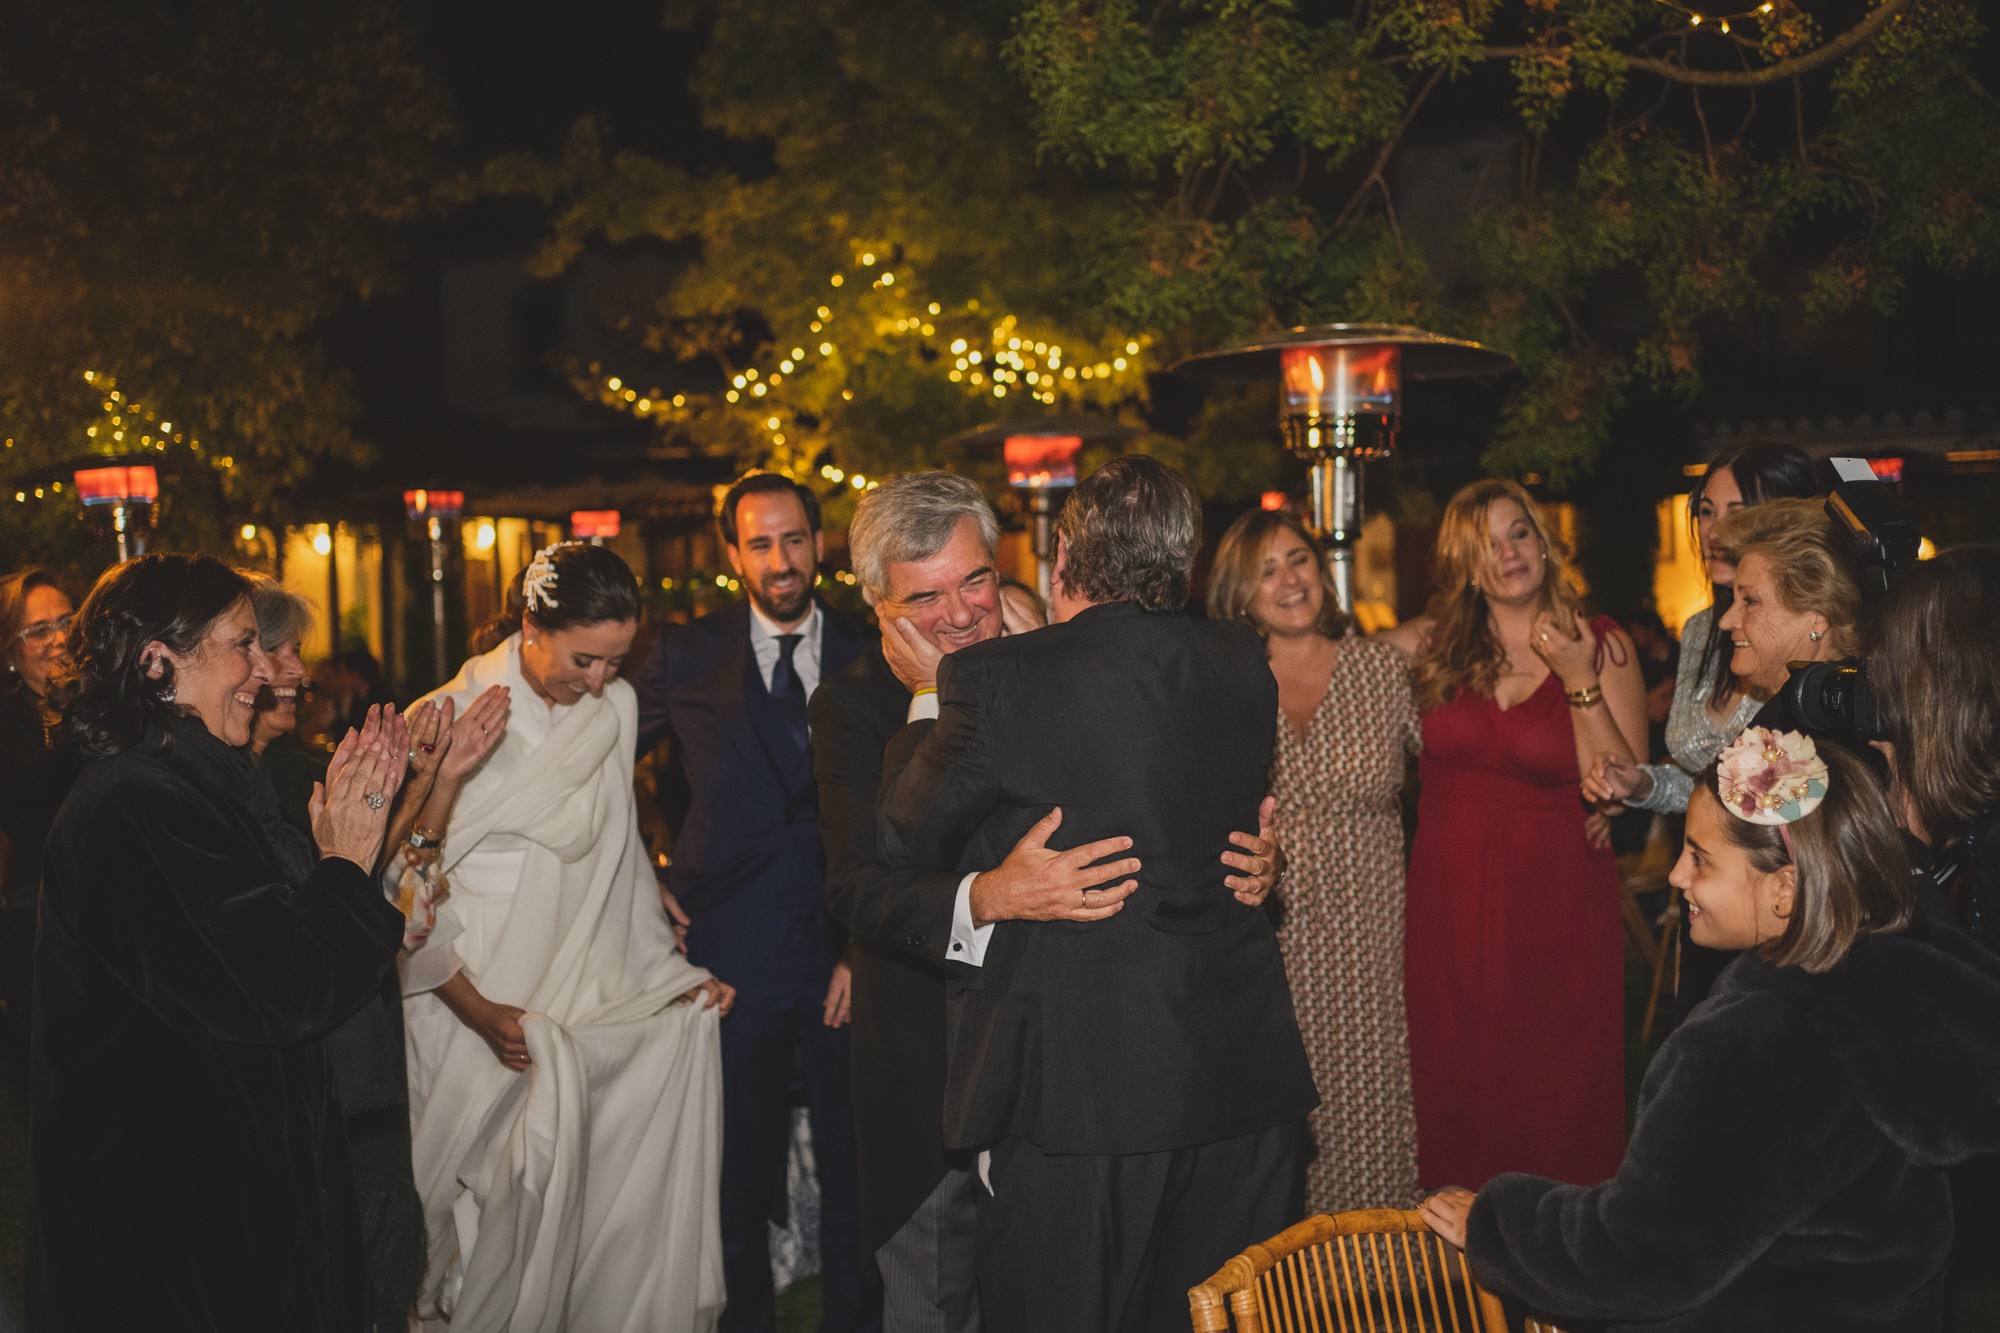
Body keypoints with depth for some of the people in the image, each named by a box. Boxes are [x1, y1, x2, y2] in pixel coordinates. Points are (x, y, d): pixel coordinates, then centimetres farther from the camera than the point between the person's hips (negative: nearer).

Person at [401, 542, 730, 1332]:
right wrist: (476, 1009, -12)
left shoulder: (617, 708, 6)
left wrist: (671, 968, 5)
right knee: (497, 1200, -6)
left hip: (585, 1001, 4)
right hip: (475, 1007, -4)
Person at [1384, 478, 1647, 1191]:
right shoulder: (1431, 644, 5)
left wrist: (1580, 682, -14)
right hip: (1449, 898, 2)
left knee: (1557, 1097, 1)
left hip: (1558, 902, -2)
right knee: (1458, 1087, 7)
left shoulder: (1602, 646, 0)